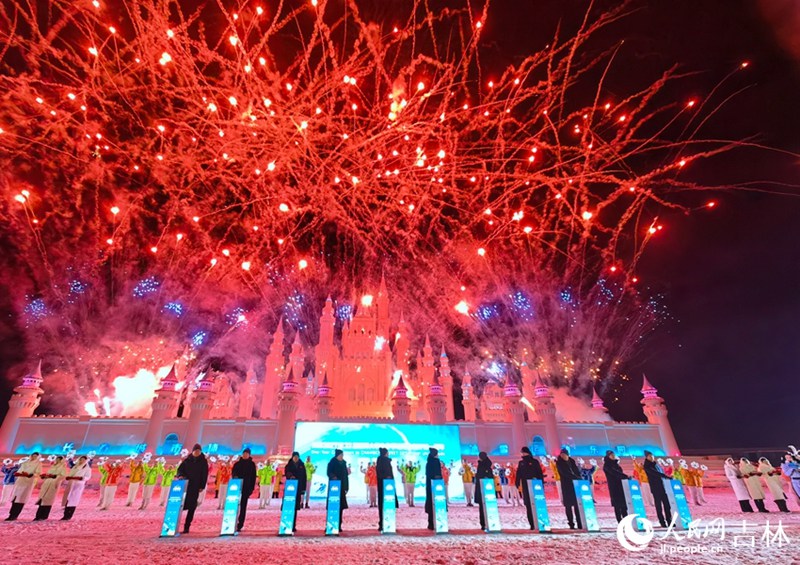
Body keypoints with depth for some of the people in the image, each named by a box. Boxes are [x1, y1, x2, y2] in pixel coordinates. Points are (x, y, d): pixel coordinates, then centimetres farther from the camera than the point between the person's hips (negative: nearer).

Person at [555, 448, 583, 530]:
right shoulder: (559, 463, -3)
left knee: (577, 505, 0)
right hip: (566, 486, -4)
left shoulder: (572, 461, 11)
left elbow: (577, 472, 9)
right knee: (568, 505, -3)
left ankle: (580, 524, 4)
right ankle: (571, 524, 3)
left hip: (575, 485, 4)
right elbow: (566, 473, -12)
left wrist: (579, 480, -7)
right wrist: (577, 478, -16)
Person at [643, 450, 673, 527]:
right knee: (659, 506, -2)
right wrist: (667, 477, -23)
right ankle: (662, 522, 2)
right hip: (655, 488, -6)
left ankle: (669, 521, 8)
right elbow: (656, 473, -17)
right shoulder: (647, 466, -5)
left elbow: (662, 473, 18)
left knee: (667, 504, 2)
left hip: (663, 487, 6)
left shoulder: (656, 465, 16)